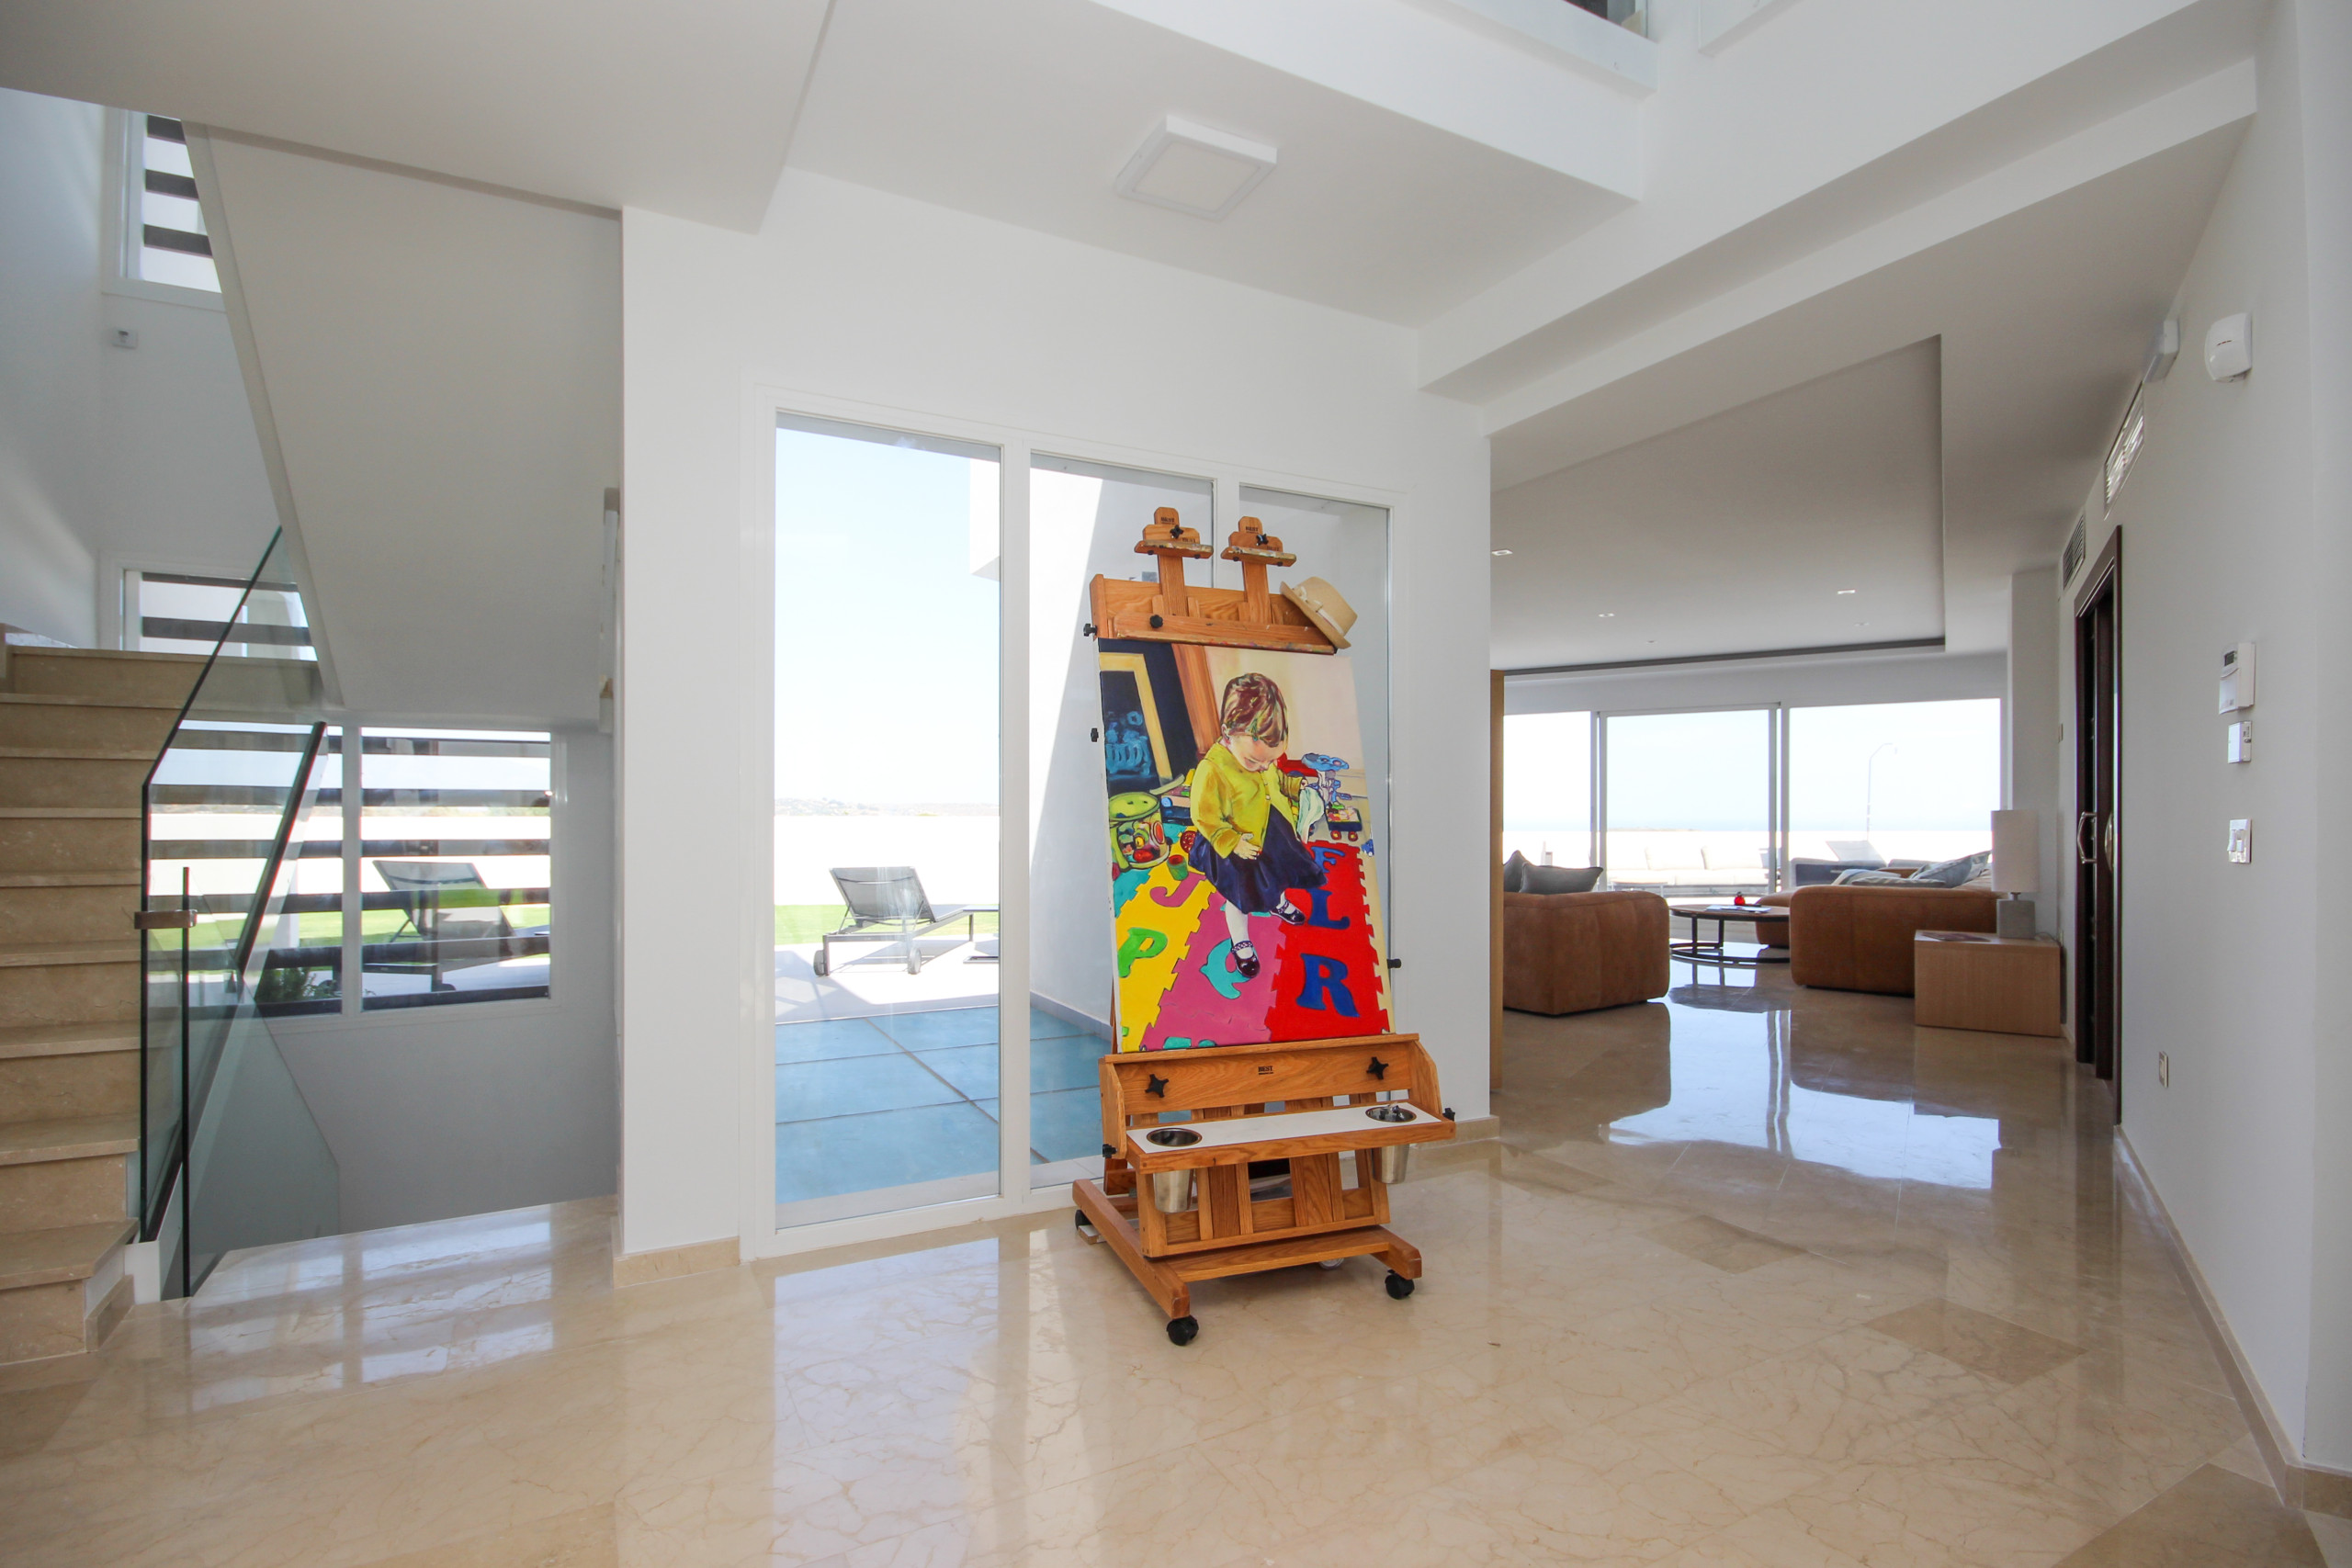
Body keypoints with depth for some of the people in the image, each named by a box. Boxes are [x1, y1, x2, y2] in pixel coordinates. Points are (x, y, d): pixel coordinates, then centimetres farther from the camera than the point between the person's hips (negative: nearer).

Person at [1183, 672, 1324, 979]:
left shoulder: (1265, 757, -12)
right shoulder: (1212, 771, -35)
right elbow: (1205, 817, -27)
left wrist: (1300, 787, -4)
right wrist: (1232, 843, -28)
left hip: (1275, 837, 7)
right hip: (1240, 848, -7)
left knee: (1278, 877, 32)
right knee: (1241, 897, 14)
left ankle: (1279, 904, 67)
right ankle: (1241, 944, 41)